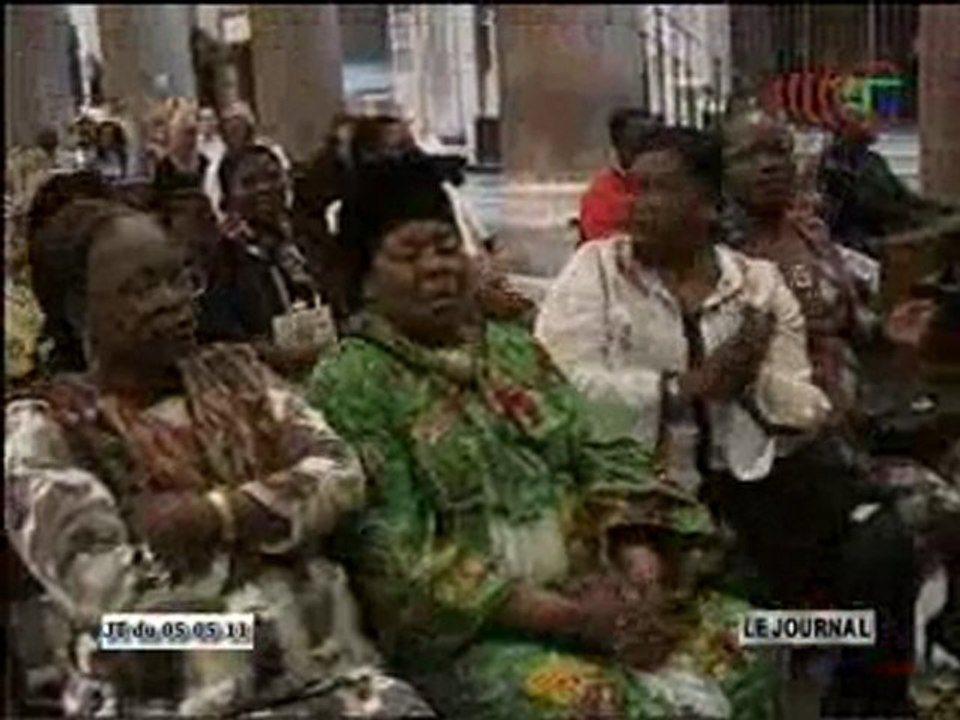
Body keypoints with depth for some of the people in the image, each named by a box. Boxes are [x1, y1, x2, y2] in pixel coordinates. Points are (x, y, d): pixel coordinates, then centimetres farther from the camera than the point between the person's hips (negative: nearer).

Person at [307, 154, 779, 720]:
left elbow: (601, 460, 8)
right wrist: (566, 617, -19)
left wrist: (641, 571, -12)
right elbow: (403, 565, -14)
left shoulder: (517, 350, 14)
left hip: (593, 591, 6)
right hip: (466, 631, -6)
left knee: (741, 651, -11)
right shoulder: (350, 385, -6)